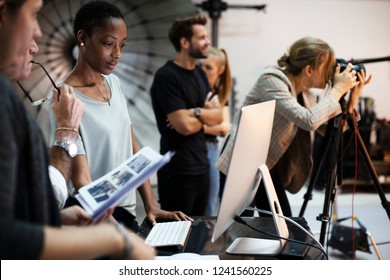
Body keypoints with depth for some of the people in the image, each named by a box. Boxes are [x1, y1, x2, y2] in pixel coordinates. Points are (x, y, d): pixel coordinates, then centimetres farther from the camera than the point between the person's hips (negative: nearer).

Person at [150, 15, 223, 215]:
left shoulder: (199, 73, 11)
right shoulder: (166, 76, -15)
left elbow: (218, 116, 5)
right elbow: (185, 126, -21)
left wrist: (196, 112, -14)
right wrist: (207, 113, -2)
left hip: (201, 166, 8)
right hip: (178, 171, -8)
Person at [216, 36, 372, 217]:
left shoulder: (305, 92, 2)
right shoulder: (272, 80, -21)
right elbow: (309, 120, -34)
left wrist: (352, 99, -6)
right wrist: (338, 89, -22)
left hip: (270, 169, 8)